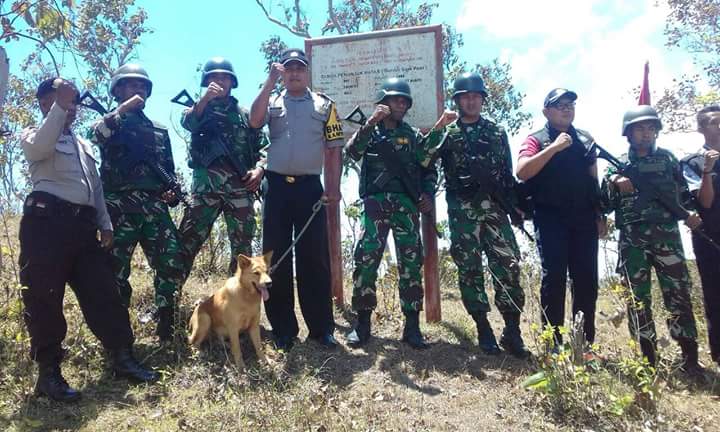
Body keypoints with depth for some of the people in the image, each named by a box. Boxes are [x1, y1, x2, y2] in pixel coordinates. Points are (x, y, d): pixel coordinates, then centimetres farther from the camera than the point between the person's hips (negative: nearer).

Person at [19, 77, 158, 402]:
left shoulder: (83, 144, 27)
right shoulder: (33, 136, 8)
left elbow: (96, 187, 25)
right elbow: (40, 147, -19)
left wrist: (105, 224, 17)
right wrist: (59, 107, -22)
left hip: (82, 224, 6)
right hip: (47, 221, -6)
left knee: (102, 292, 4)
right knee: (44, 297, -3)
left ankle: (122, 358, 10)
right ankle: (48, 373, 4)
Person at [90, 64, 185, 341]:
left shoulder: (159, 131, 22)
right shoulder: (110, 123, 10)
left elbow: (170, 171, 24)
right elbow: (97, 135, -16)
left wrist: (174, 192, 6)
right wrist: (124, 109, -12)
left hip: (155, 207, 3)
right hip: (119, 207, -3)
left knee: (172, 261, -6)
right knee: (115, 268, -3)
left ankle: (166, 323, 7)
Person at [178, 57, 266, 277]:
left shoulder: (245, 114, 19)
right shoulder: (199, 108, 16)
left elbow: (262, 147, 14)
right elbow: (187, 123, -8)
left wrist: (259, 168, -4)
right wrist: (205, 99, -21)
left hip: (240, 186, 2)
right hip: (206, 184, -1)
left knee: (242, 245, 4)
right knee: (187, 241, -5)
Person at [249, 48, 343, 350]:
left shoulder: (324, 105, 9)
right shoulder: (272, 102, 10)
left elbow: (334, 149, 6)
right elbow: (254, 122, -12)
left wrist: (333, 187, -3)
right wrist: (270, 82, -11)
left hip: (310, 187, -1)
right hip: (278, 187, 1)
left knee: (315, 258, 1)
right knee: (276, 257, 4)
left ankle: (321, 327, 12)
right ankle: (283, 329, 15)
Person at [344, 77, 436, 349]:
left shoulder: (413, 135, 18)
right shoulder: (369, 130, 13)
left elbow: (428, 169, 16)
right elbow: (352, 152, -8)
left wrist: (427, 194, -2)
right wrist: (372, 122, -16)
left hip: (406, 204, 2)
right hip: (375, 203, -2)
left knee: (411, 263, -2)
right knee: (365, 261, -8)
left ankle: (412, 326, 4)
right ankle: (362, 324, 1)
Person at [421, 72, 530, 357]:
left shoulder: (497, 132, 15)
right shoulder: (447, 133, 8)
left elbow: (508, 173, 16)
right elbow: (423, 160, -7)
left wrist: (515, 206, 10)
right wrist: (437, 128, -14)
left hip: (494, 207, 2)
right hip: (462, 210, -1)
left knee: (508, 265, -8)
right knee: (469, 269, 0)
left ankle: (512, 331, 0)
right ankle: (483, 330, 10)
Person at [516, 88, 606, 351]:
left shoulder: (585, 140, 16)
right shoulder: (537, 140, 1)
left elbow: (594, 180, 19)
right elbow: (522, 172, -16)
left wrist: (599, 215, 14)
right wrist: (554, 147, -19)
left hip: (584, 219, 5)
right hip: (551, 219, -4)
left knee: (587, 280, 5)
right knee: (554, 279, -5)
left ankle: (585, 343, 16)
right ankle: (553, 344, 4)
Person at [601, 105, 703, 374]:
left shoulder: (668, 159, 12)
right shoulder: (617, 166, 8)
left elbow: (684, 194, 15)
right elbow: (606, 205, 5)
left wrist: (690, 214, -4)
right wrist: (613, 183, -12)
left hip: (667, 238, 1)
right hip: (632, 242, 0)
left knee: (679, 296, -3)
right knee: (638, 300, 2)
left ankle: (690, 359, 4)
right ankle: (648, 360, 11)